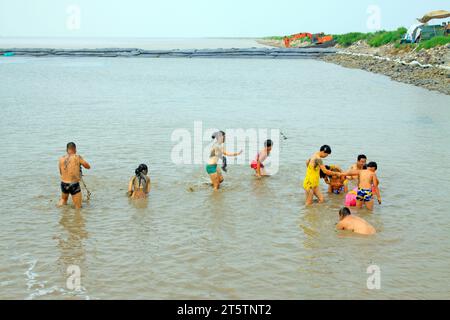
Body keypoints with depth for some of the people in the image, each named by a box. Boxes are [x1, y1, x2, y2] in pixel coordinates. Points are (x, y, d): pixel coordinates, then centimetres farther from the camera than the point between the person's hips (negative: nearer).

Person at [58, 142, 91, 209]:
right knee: (78, 207, 8)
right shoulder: (77, 157, -10)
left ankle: (62, 202, 13)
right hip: (74, 185, -4)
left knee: (63, 199, 33)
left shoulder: (61, 159, 1)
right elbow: (88, 167, 2)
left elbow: (61, 173, 14)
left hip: (64, 184, 4)